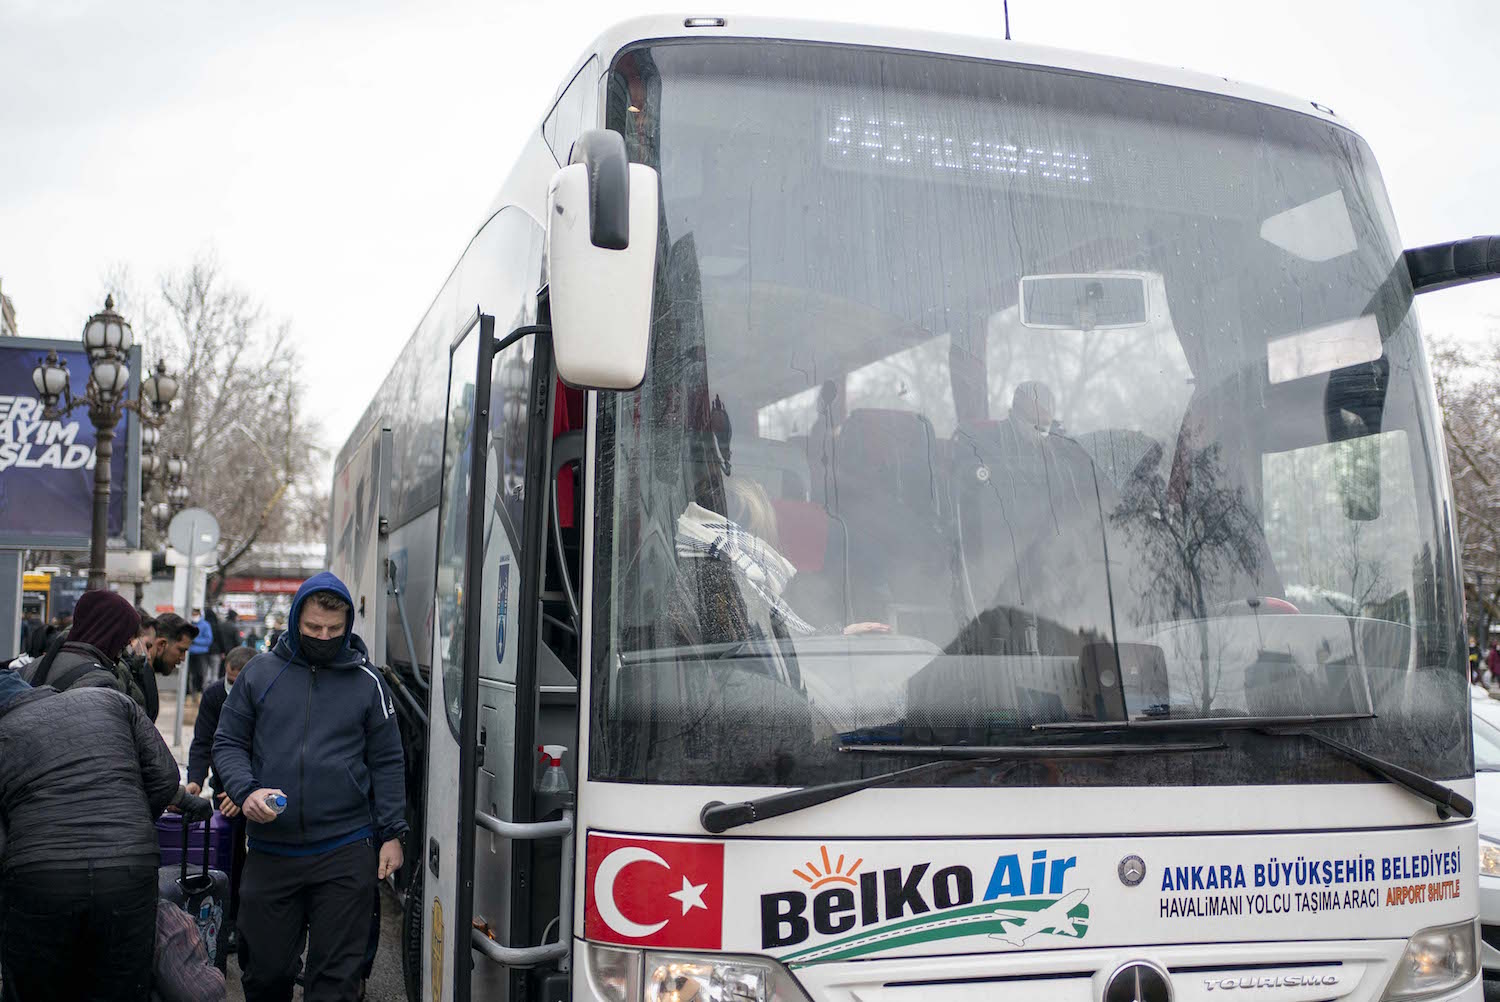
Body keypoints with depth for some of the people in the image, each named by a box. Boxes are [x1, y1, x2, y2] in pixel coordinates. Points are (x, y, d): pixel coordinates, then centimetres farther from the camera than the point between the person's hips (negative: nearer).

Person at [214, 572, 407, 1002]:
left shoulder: (366, 681, 4)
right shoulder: (260, 672, 5)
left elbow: (386, 762, 6)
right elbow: (228, 743, 8)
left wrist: (392, 834, 0)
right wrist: (246, 791, -11)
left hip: (345, 852, -1)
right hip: (269, 850, 1)